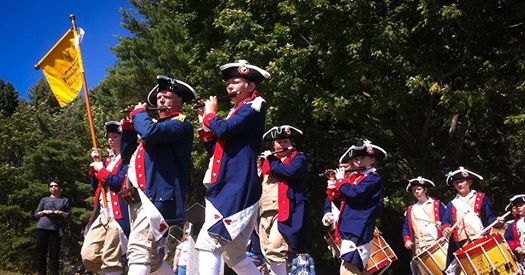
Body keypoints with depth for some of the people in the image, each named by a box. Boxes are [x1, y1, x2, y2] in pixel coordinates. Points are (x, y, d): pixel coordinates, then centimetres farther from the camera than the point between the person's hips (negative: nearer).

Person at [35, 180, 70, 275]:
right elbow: (36, 214, 15)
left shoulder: (64, 200, 18)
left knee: (54, 253, -4)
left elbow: (68, 215, 13)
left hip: (56, 229, -1)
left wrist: (62, 213, -6)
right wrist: (44, 212, -4)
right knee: (41, 252, -2)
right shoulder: (44, 199, 18)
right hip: (42, 228, 1)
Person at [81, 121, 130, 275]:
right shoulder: (108, 160, 22)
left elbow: (121, 183, -18)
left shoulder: (128, 158, -3)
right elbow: (95, 187, 20)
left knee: (111, 261, -7)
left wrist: (101, 170, -7)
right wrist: (95, 164, 10)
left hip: (118, 215, -8)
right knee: (88, 256, 2)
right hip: (101, 215, 8)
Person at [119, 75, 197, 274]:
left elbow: (150, 133, -21)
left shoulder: (181, 124, -2)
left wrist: (139, 113, -2)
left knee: (139, 252, -21)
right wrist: (128, 125, 13)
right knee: (152, 258, 14)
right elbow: (127, 153, 26)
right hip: (140, 197, 10)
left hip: (157, 196, -10)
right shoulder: (155, 123, 26)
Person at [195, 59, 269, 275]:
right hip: (225, 188, 10)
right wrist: (205, 126, 11)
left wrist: (211, 114, 2)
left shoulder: (254, 106, -3)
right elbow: (218, 150, 22)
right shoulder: (237, 112, 23)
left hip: (238, 189, -10)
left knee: (208, 243, -18)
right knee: (234, 255, 13)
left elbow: (224, 130, -17)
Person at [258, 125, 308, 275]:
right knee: (267, 251, 7)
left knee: (274, 250, -20)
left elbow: (290, 171, -19)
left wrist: (272, 160, -7)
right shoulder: (268, 159, 22)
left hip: (285, 211, -7)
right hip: (265, 212, 7)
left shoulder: (298, 158, 2)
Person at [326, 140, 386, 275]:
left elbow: (355, 193, -23)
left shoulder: (374, 178, -7)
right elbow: (334, 197, 18)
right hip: (348, 228, 9)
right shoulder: (353, 177, 17)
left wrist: (340, 179, -8)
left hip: (359, 230, -9)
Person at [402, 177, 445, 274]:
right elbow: (406, 227, 16)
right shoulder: (411, 209, 18)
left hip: (437, 245, -3)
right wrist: (407, 240, 0)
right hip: (419, 248, 3)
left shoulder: (436, 204, 9)